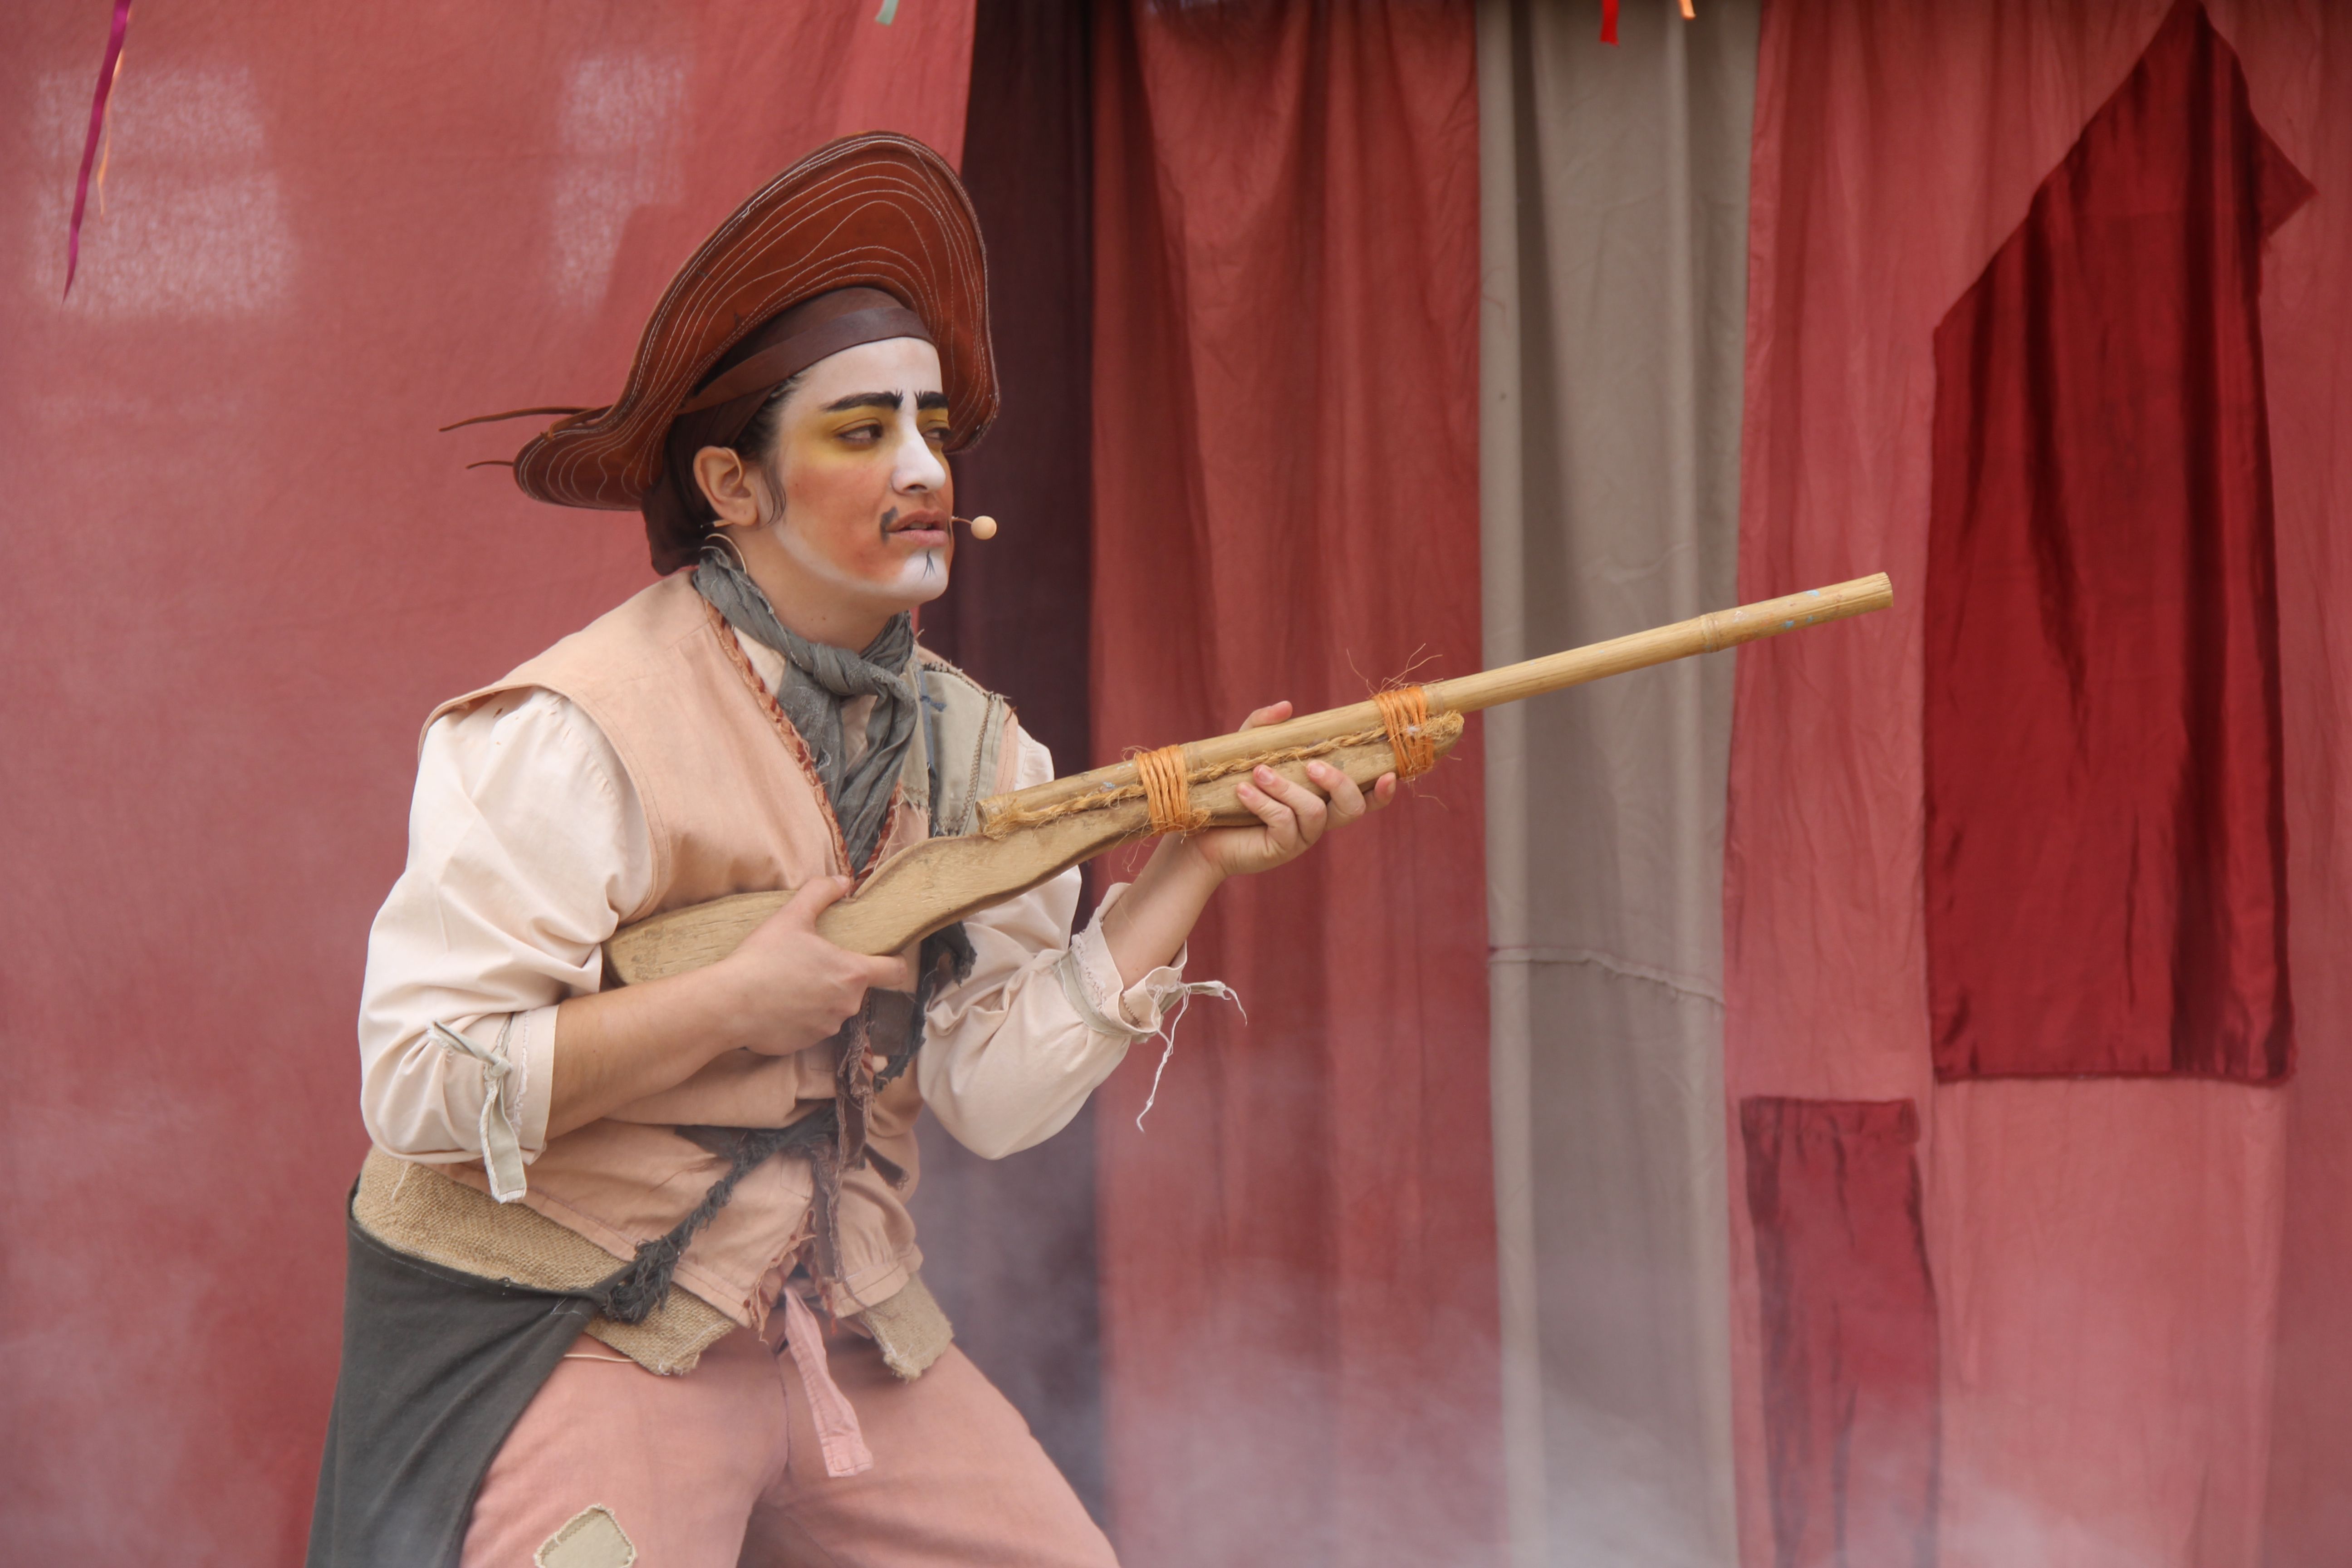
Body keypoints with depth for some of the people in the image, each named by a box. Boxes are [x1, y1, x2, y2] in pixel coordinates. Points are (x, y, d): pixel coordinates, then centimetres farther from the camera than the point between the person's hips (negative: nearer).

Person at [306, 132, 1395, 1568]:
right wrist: (737, 1001, -20)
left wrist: (1194, 866, -9)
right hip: (567, 1338, -6)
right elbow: (418, 1085, -20)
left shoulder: (970, 741, 4)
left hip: (846, 1329, 6)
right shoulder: (575, 735, -16)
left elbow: (996, 1095, -2)